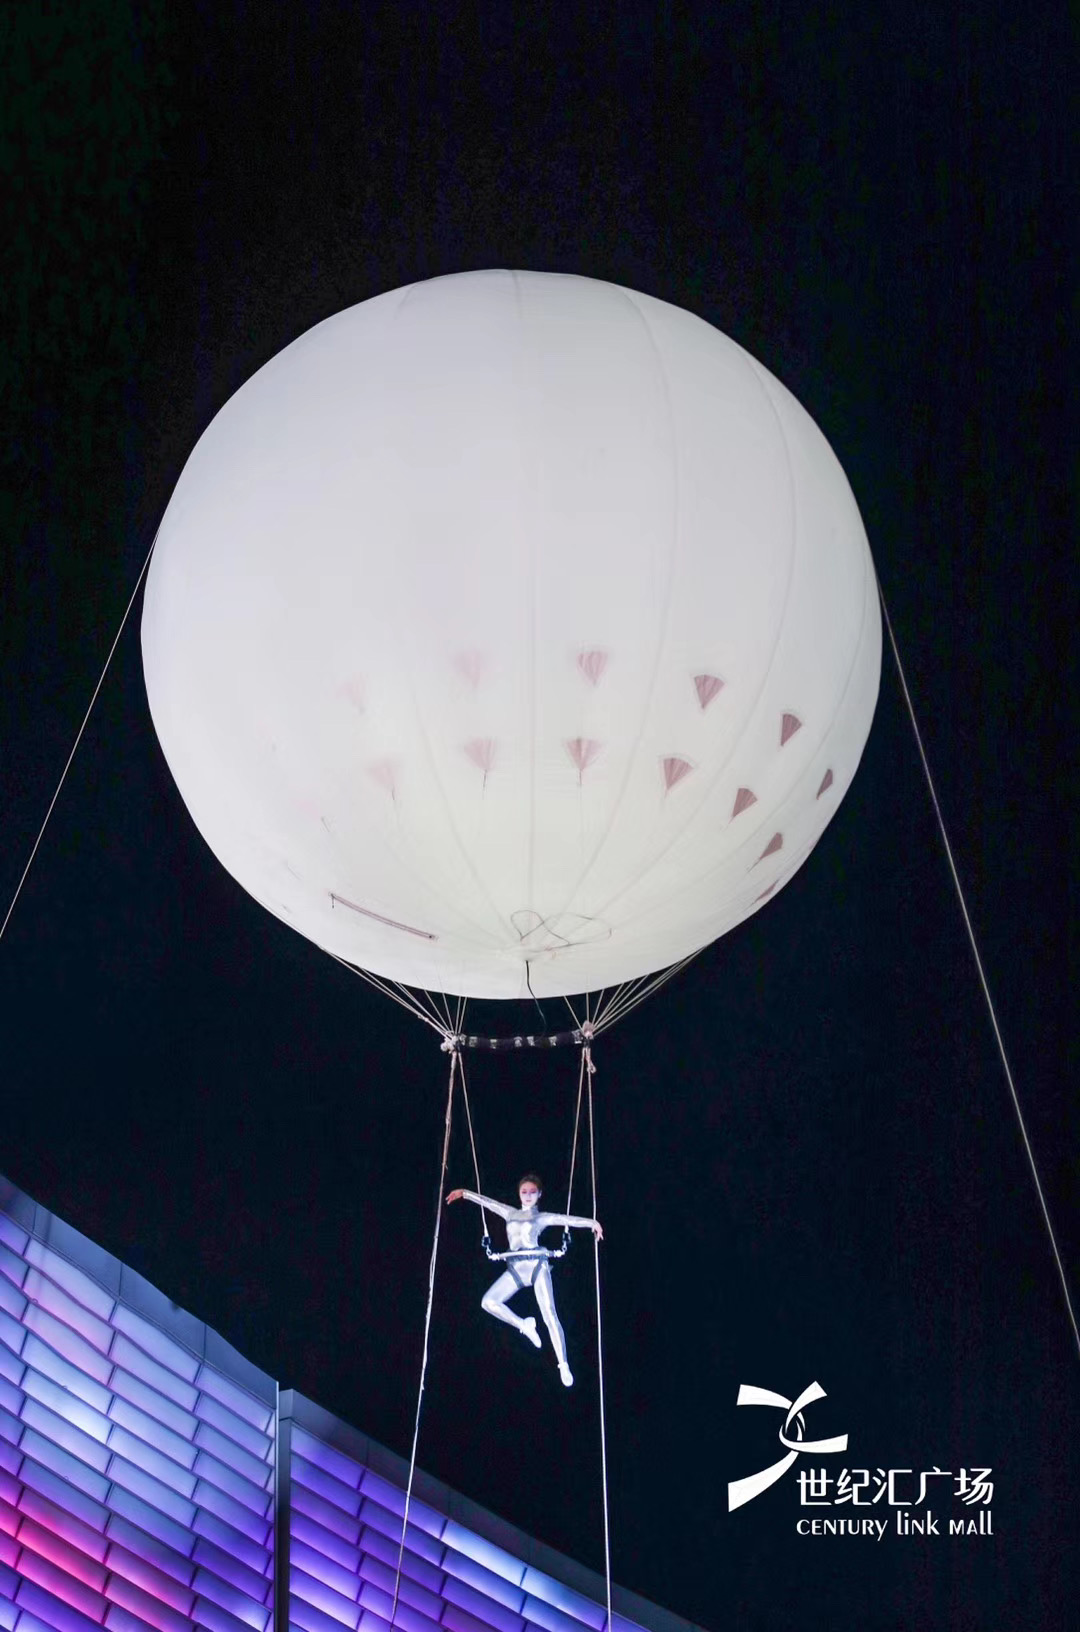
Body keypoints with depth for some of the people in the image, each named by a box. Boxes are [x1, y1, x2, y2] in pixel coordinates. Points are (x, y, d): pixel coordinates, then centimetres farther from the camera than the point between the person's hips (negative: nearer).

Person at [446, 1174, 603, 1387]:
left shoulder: (542, 1217, 13)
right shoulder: (511, 1214, 22)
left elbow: (565, 1219, 4)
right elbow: (487, 1202, 24)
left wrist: (591, 1222, -2)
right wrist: (464, 1193, 21)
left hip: (537, 1265, -4)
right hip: (515, 1268, 4)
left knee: (549, 1315, -13)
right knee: (488, 1302, -15)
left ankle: (563, 1365, -14)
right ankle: (524, 1325, 5)